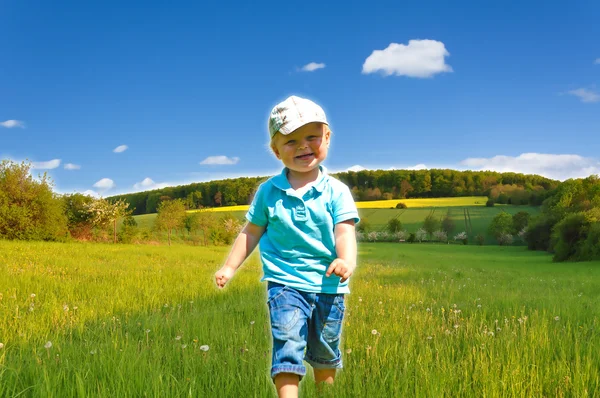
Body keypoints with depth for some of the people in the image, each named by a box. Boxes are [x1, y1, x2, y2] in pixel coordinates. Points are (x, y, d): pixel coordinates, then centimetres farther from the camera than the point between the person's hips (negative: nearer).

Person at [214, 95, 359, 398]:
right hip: (285, 284, -1)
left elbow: (345, 232, -14)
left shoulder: (336, 191, -4)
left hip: (328, 285, 1)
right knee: (288, 347, -16)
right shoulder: (268, 192, 1)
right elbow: (251, 233, 9)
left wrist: (347, 260, -34)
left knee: (325, 355, 18)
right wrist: (229, 267, 3)